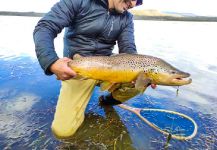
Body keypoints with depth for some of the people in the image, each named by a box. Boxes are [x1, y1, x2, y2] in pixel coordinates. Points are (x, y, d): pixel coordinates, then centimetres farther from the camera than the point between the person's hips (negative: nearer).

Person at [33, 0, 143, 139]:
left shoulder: (126, 18, 2)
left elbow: (128, 50, -5)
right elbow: (45, 27, -16)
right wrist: (51, 62, -34)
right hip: (77, 69, -4)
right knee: (63, 130, -13)